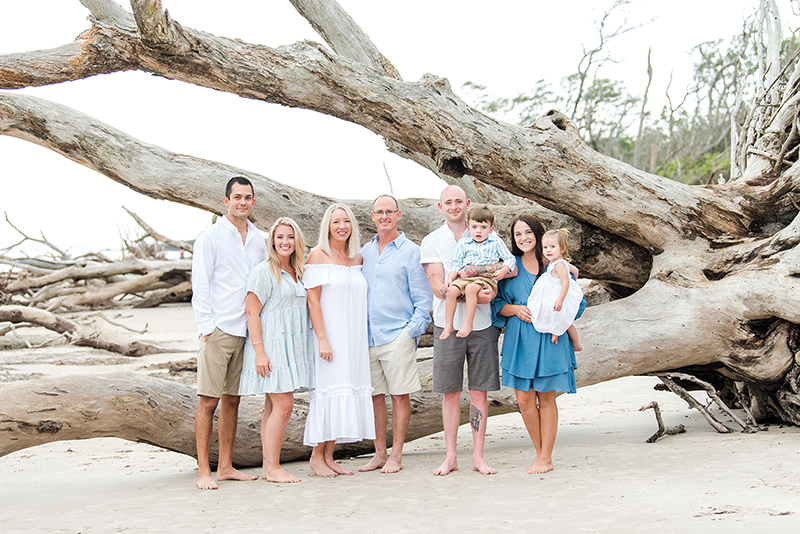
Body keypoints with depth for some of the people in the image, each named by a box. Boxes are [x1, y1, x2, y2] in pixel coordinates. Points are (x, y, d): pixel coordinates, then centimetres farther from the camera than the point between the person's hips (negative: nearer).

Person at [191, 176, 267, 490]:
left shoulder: (259, 240, 14)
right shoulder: (210, 237, -2)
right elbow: (199, 286, -4)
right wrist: (207, 327, -11)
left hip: (247, 331, 6)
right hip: (218, 330, -5)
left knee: (232, 399, 10)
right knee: (209, 401, -5)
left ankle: (225, 467, 17)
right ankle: (204, 471, 0)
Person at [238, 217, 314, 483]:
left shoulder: (297, 273, 17)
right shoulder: (263, 272, -7)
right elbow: (252, 312, -11)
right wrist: (259, 351, -19)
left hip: (292, 348, 7)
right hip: (271, 345, -7)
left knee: (274, 406, 7)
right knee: (283, 405, -12)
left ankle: (267, 466, 10)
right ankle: (272, 468, -5)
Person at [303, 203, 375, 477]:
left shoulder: (357, 258, 13)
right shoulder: (318, 255, -5)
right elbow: (312, 300, -10)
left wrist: (362, 338, 13)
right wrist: (322, 339, -17)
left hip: (353, 337, 6)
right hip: (328, 334, -6)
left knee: (346, 390, 5)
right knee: (328, 390, -6)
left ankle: (329, 456, 13)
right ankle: (316, 456, 5)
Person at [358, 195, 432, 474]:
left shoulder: (411, 252, 0)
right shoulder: (364, 252, 14)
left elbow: (423, 299, -1)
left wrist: (411, 331, -9)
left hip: (397, 336, -4)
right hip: (368, 336, 5)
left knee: (400, 396, -1)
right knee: (374, 395, 8)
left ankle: (396, 456, 7)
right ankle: (379, 453, 18)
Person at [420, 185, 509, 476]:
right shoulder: (431, 241, 4)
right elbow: (439, 287, -6)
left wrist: (475, 270, -20)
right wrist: (474, 295, -19)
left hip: (481, 324, 1)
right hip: (447, 324, -1)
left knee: (479, 391, 4)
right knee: (450, 392, 4)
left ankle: (478, 455, 12)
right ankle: (451, 456, 13)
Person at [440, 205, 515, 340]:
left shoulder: (497, 243, 12)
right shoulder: (463, 244, 19)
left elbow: (509, 259, 11)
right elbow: (457, 264, 17)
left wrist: (503, 271, -9)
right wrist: (450, 278, 1)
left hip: (486, 279, -3)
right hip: (465, 278, 4)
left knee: (471, 288, -35)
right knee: (452, 290, -26)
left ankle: (468, 323, -29)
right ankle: (448, 325, -18)